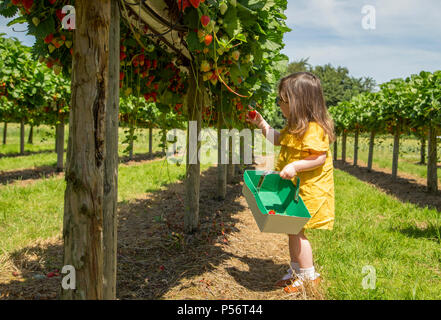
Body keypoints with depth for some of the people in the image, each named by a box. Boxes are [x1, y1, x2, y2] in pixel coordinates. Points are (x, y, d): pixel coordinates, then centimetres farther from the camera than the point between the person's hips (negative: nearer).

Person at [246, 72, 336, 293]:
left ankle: (309, 275, 11)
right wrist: (261, 124, 20)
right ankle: (295, 271, 31)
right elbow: (277, 139, 27)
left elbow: (320, 158, -25)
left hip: (308, 191, -10)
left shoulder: (313, 129, -21)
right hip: (294, 188, 10)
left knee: (295, 230, -4)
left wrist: (295, 166, -31)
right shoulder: (295, 127, 11)